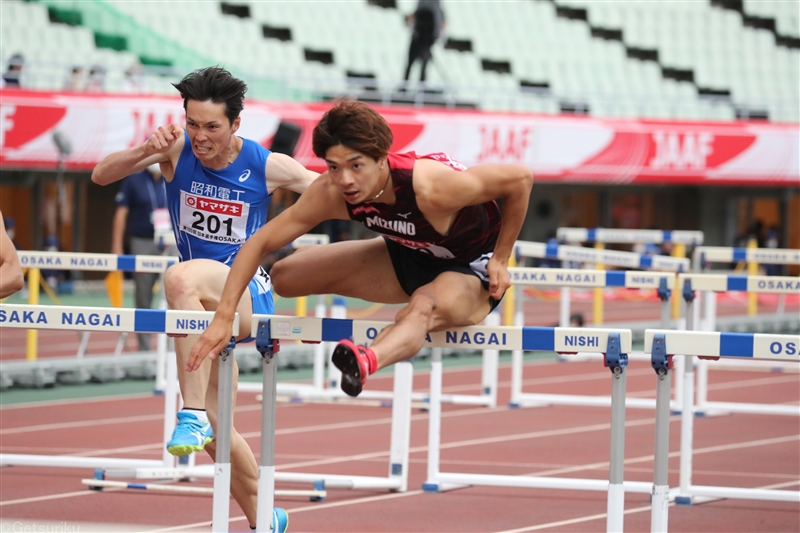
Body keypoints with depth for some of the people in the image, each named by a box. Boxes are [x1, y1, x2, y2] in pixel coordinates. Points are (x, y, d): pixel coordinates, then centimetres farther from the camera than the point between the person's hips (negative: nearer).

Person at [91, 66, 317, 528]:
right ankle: (261, 517, 28)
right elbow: (101, 175, -13)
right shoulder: (178, 149, -6)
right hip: (207, 305, 5)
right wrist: (146, 151, -29)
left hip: (248, 295, -5)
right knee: (214, 427, 7)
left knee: (181, 278, -38)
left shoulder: (268, 167, -11)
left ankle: (194, 415, -42)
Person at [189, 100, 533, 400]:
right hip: (410, 256, 7)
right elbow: (260, 243, -14)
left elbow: (520, 178, -25)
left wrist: (500, 258, -16)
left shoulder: (430, 187, -37)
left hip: (472, 268, -7)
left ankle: (366, 362, -74)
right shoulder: (330, 196, -22)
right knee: (285, 277, 2)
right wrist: (223, 318, -21)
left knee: (423, 308, -46)